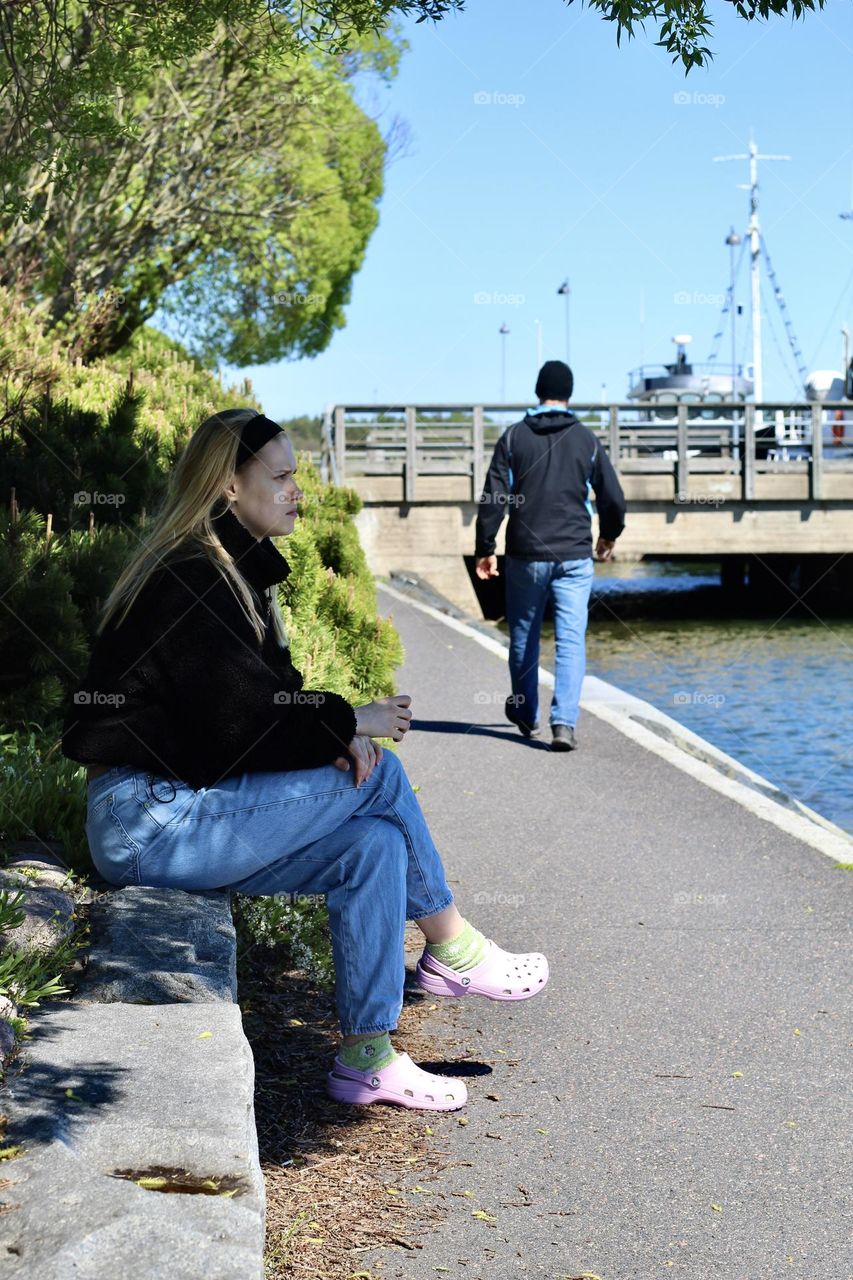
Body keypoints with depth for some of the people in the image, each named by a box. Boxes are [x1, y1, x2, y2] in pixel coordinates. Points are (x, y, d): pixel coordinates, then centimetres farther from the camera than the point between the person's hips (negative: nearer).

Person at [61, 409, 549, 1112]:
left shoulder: (239, 571, 14)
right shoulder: (190, 580, -17)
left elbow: (274, 692, 13)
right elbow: (241, 722, -21)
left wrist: (340, 733, -8)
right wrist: (349, 723, -8)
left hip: (191, 800, 9)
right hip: (147, 822, -9)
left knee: (373, 846, -6)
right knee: (380, 775, -10)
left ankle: (367, 1057, 0)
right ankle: (453, 951, 6)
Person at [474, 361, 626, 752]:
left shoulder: (514, 437, 0)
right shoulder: (586, 440, 2)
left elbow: (493, 497, -5)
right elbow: (613, 498, 6)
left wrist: (485, 549, 2)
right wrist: (609, 536, 25)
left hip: (526, 556, 0)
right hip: (574, 557, 0)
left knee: (523, 635, 16)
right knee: (571, 640, -1)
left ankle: (525, 713, 33)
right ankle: (564, 722, -14)